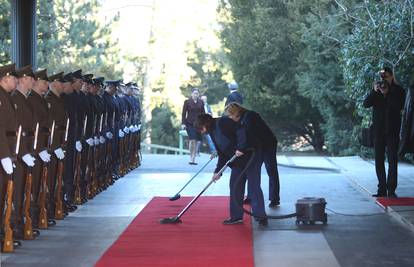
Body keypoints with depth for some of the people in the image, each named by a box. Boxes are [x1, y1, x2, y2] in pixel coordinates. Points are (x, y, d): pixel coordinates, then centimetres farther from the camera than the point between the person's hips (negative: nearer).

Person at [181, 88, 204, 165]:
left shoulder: (201, 102, 8)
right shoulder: (187, 102, 0)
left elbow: (203, 113, 12)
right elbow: (184, 113, 0)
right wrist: (183, 123, -6)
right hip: (190, 123, -3)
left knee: (196, 141, 4)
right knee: (192, 140, -15)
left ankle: (193, 159, 11)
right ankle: (191, 158, -5)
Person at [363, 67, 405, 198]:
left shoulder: (398, 90, 2)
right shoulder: (376, 90, 9)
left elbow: (399, 106, -13)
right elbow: (366, 104, -3)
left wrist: (387, 93, -19)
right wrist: (375, 91, -17)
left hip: (392, 130, -3)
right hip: (378, 130, 3)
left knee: (392, 160, -6)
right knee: (379, 160, 3)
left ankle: (391, 190, -6)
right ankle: (382, 189, 8)